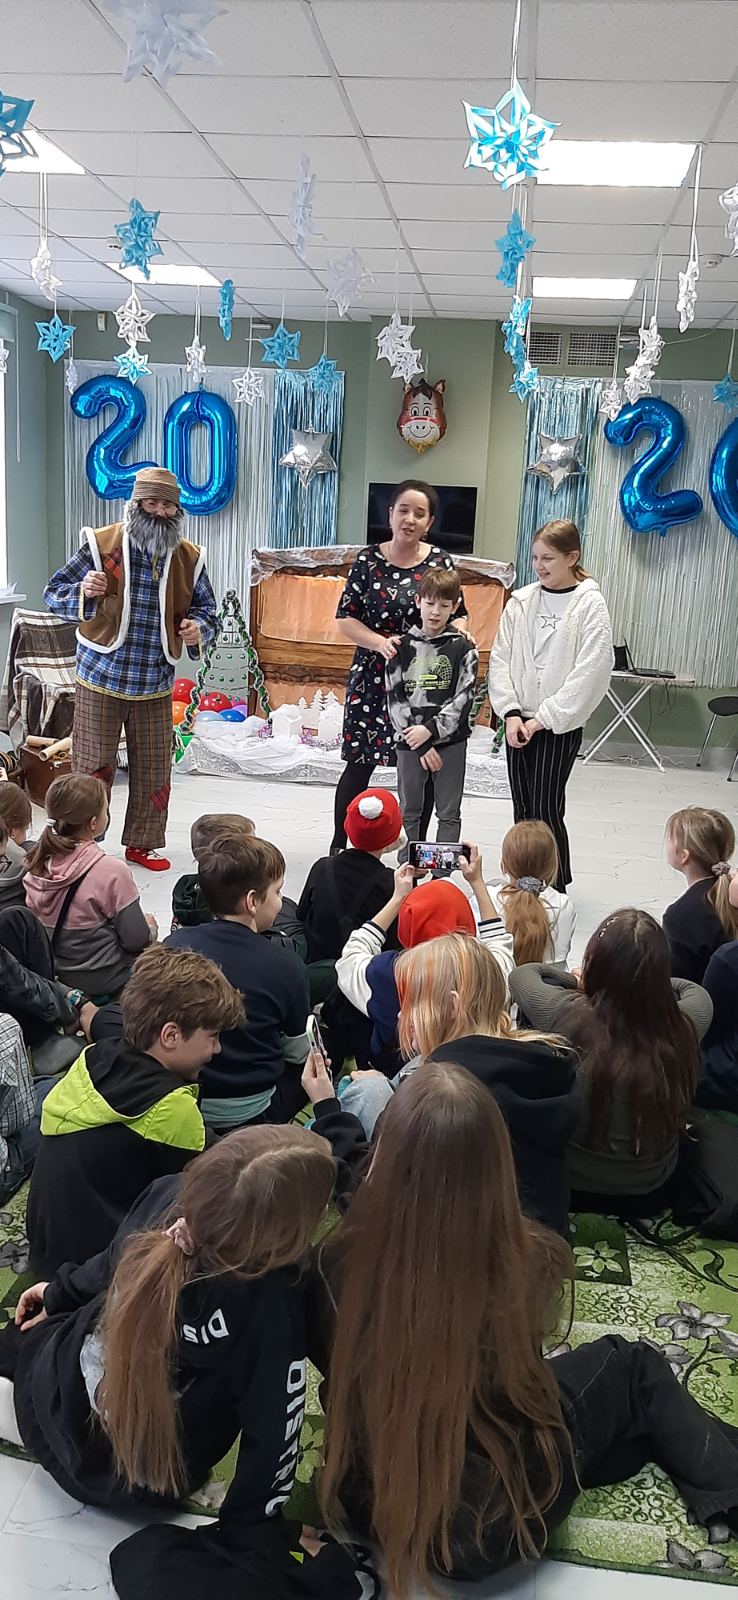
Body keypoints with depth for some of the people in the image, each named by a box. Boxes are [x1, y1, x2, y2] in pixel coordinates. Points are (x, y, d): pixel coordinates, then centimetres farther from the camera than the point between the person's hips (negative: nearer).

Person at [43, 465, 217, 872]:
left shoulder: (189, 558, 3)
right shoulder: (101, 544, -6)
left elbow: (206, 608, 15)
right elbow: (52, 595, -2)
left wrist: (199, 629, -9)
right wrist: (83, 591, -25)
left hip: (156, 686, 3)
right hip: (101, 679, -3)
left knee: (154, 770, 11)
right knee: (92, 769, 1)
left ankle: (142, 844, 27)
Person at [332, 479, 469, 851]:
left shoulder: (440, 562, 2)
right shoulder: (368, 560, -1)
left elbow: (457, 615, 11)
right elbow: (345, 618, -1)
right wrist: (379, 642, -17)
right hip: (372, 678, -1)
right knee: (360, 764, 3)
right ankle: (339, 845, 18)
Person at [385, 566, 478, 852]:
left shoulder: (463, 648, -2)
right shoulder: (403, 646, 1)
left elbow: (464, 698, -8)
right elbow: (395, 698, -4)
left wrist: (430, 729, -18)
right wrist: (422, 745, -11)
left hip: (451, 742, -1)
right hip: (410, 743, 1)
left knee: (449, 814, 5)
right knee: (409, 812, 12)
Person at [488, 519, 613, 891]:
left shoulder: (590, 605, -8)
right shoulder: (520, 601, 4)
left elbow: (591, 672, -13)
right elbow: (500, 659, 4)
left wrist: (544, 718, -13)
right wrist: (511, 713, -7)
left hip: (560, 725, -4)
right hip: (519, 721, 4)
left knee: (547, 811, -5)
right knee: (522, 809, 11)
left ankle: (556, 889, 10)